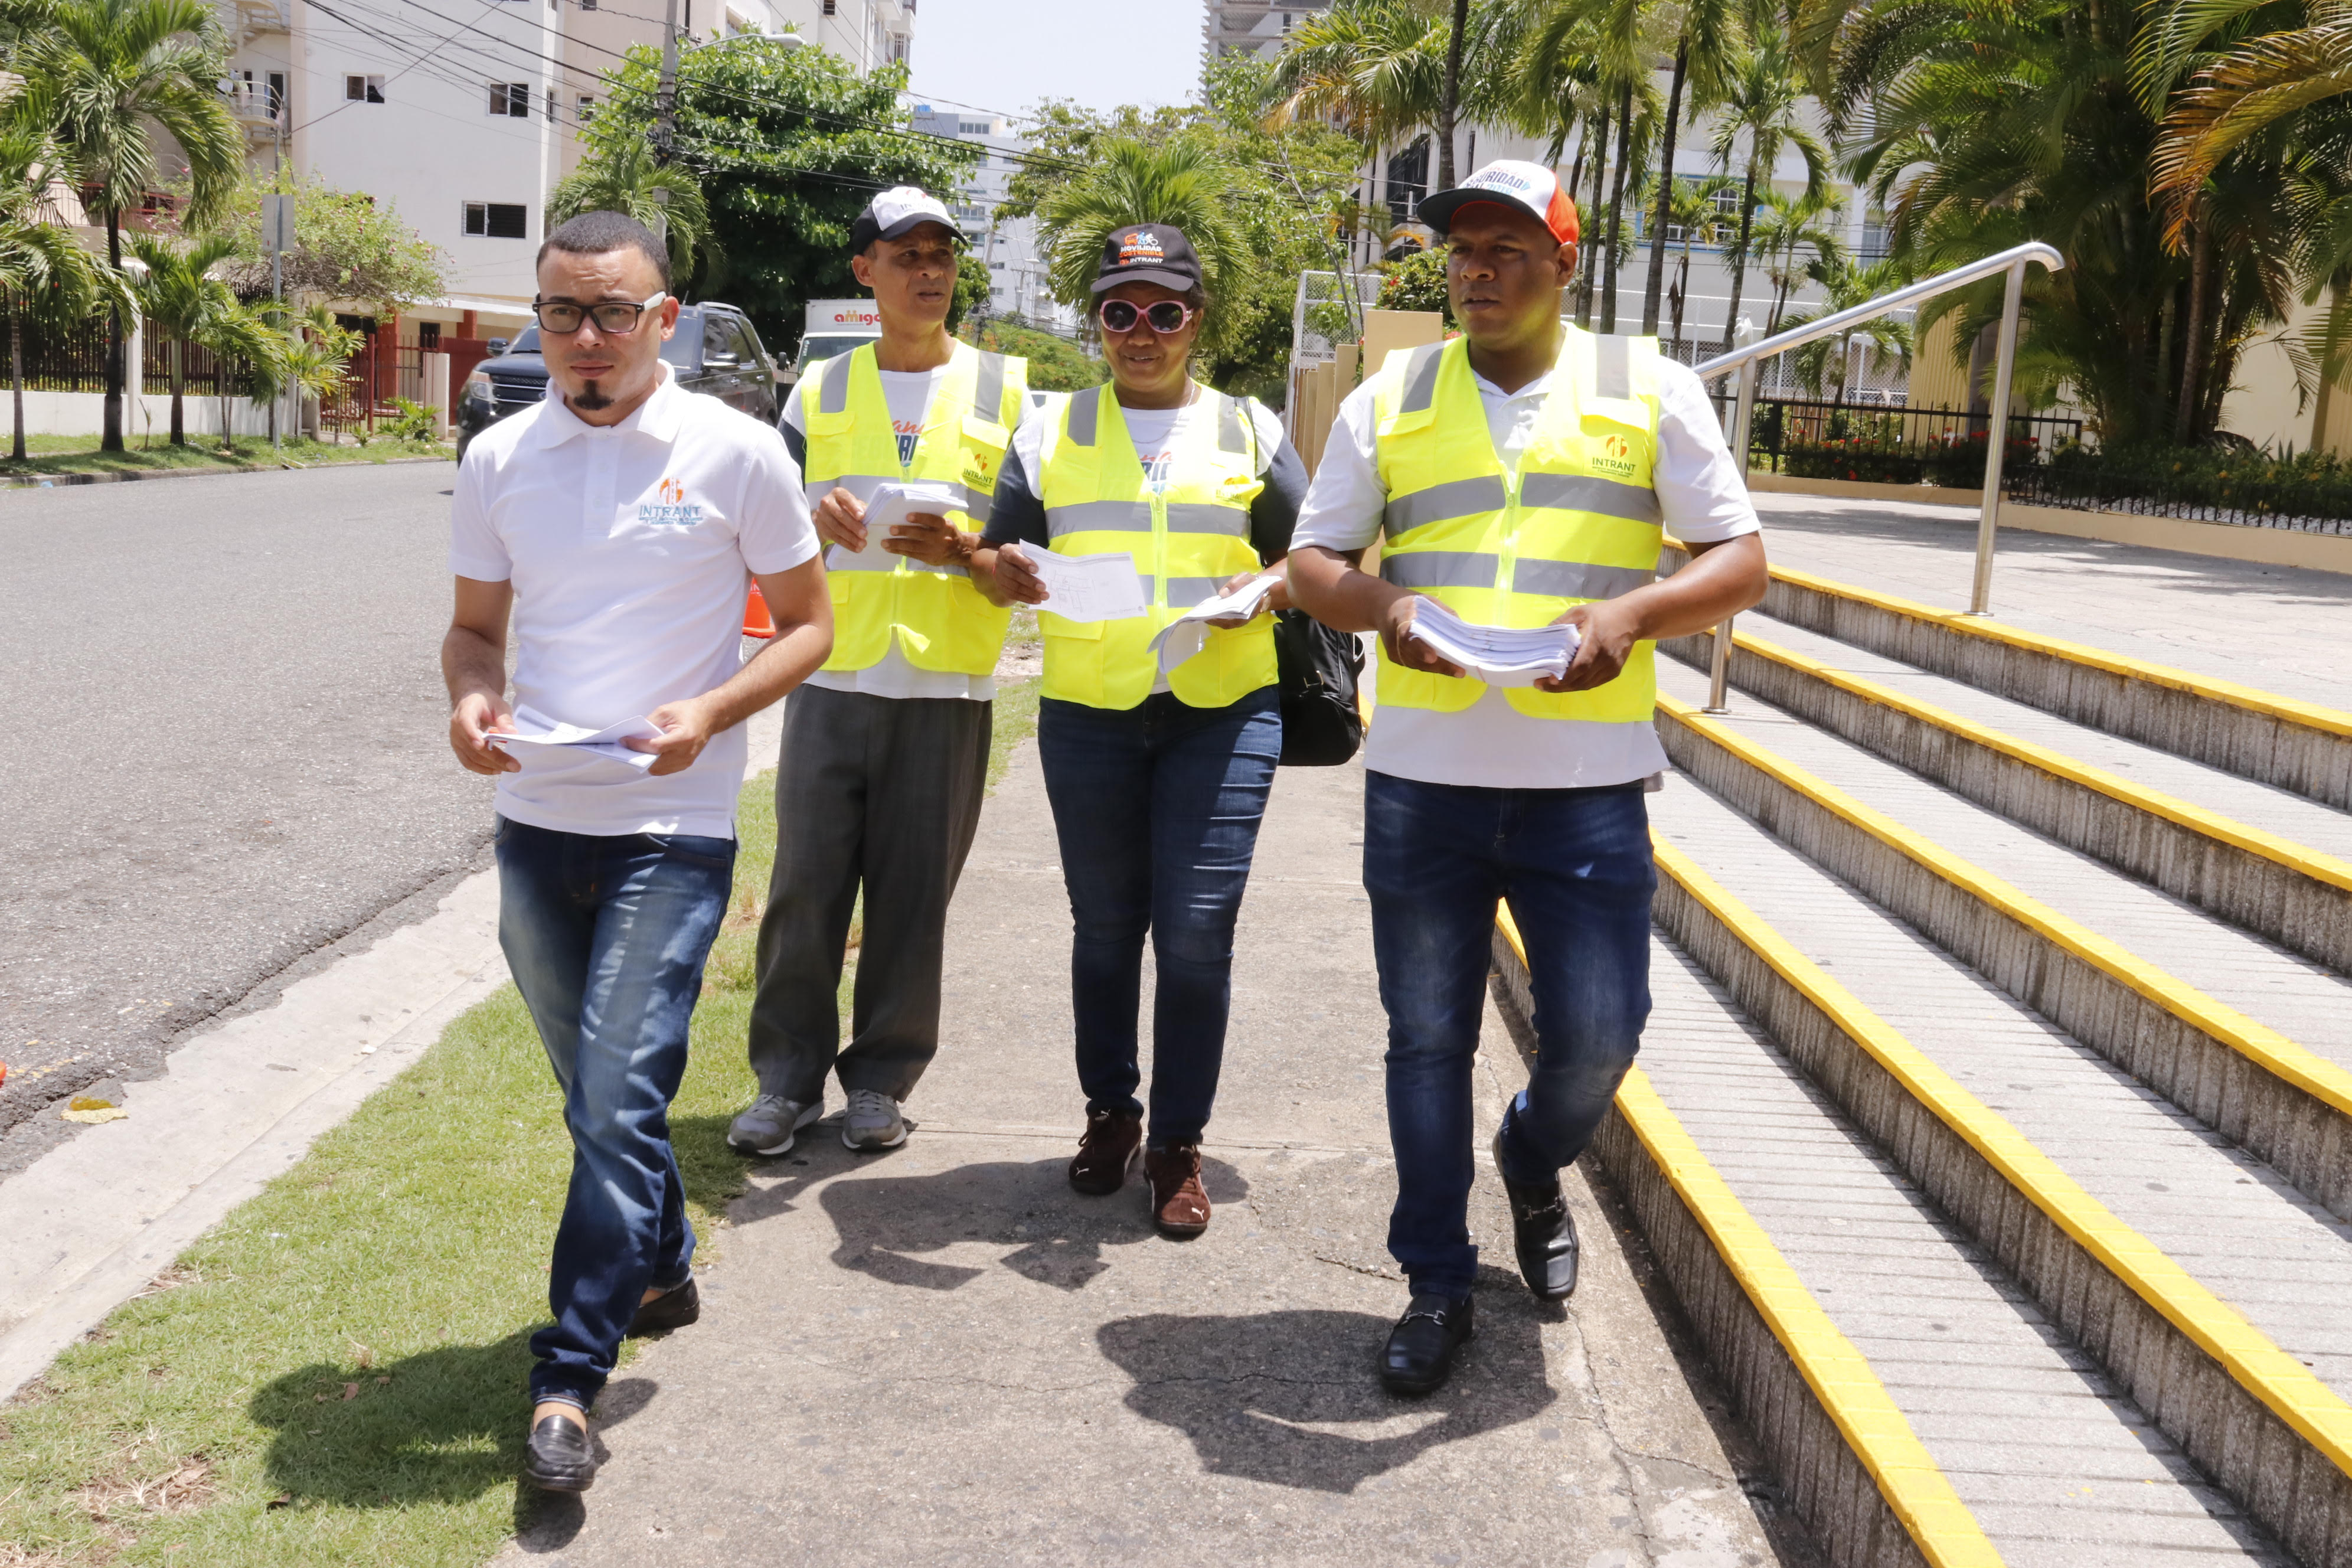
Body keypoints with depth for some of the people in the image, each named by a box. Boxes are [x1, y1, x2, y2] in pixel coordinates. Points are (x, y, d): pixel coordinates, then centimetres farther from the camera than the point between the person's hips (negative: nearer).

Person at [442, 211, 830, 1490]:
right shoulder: (498, 459, 6)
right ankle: (662, 1269, 40)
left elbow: (807, 623, 1)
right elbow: (475, 622, 15)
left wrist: (709, 714, -17)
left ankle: (569, 1377, -1)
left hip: (674, 826, -4)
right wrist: (469, 697, -9)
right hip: (536, 820, 5)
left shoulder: (736, 453, -5)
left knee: (619, 1102, -10)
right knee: (600, 1092, 17)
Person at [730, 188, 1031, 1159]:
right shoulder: (820, 390, 12)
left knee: (913, 896, 2)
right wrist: (813, 516, -9)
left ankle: (881, 1079, 16)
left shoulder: (1004, 389, 8)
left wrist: (960, 547, -14)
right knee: (805, 888, 0)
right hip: (832, 678, 1)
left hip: (947, 686, -1)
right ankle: (788, 1078, 13)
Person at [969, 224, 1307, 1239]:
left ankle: (1179, 1144, 6)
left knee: (1198, 929, -6)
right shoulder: (1054, 431, 12)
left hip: (1222, 711, -1)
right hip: (1087, 712, 2)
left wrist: (1263, 589, -11)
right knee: (1105, 927, 9)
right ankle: (1110, 1112, 27)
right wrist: (1004, 571, -13)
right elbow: (999, 562, 11)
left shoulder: (1249, 430, 10)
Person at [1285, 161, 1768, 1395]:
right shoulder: (1388, 402, 9)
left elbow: (1738, 561, 3)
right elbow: (1312, 563, 11)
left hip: (1587, 784, -1)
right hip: (1421, 780, 1)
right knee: (1428, 1039, 7)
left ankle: (1532, 1161, 37)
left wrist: (1632, 613, -17)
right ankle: (1437, 1283, 23)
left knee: (1597, 1036, 2)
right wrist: (1384, 606, -12)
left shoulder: (1649, 390, 5)